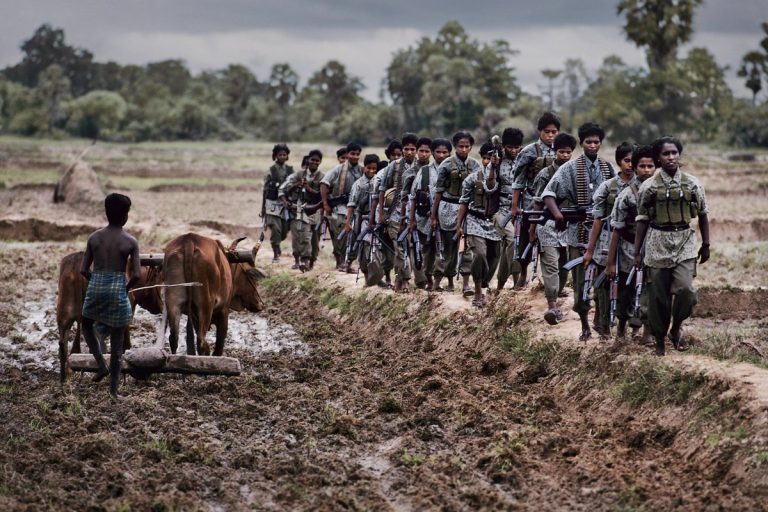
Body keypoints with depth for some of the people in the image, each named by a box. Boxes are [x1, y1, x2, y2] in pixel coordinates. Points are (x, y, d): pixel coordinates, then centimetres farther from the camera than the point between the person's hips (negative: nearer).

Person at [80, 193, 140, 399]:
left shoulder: (94, 237, 2)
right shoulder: (130, 242, -5)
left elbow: (83, 270, 2)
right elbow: (137, 275, -10)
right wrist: (126, 288, 9)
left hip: (95, 288, 2)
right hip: (118, 290, -2)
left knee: (87, 325, 31)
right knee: (117, 343, 8)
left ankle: (102, 365, 15)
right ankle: (114, 388, 11)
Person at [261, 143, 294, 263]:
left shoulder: (290, 170, 8)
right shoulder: (271, 171, -1)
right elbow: (266, 190, 2)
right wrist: (263, 208, 2)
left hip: (286, 203, 3)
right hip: (273, 203, -3)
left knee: (284, 232, 6)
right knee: (275, 229, -12)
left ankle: (276, 245, 37)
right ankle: (276, 254, 0)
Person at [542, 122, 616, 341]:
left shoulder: (608, 169, 10)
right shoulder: (570, 168, 0)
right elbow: (549, 192, -7)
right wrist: (556, 213, -23)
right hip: (579, 231, -2)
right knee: (580, 279, 1)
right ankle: (584, 325, 11)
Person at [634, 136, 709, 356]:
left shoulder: (692, 183, 4)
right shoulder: (649, 186, 0)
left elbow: (703, 215, 13)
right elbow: (642, 220, 4)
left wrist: (706, 244, 13)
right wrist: (637, 252, 3)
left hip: (685, 242, 0)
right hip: (658, 243, 0)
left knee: (685, 289, -16)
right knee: (658, 295, 2)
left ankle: (676, 328, 8)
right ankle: (659, 340, 17)